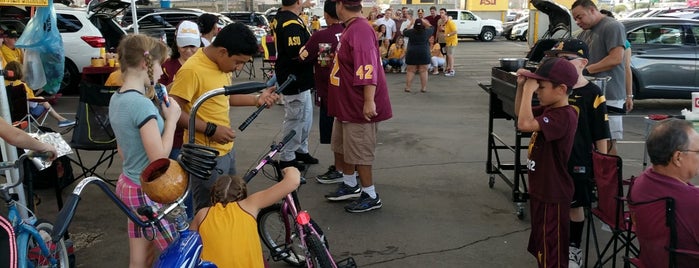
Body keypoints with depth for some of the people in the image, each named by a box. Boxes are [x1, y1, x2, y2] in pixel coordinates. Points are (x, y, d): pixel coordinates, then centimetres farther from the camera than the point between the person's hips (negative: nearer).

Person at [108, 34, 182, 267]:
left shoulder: (117, 99, 6)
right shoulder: (142, 103, -24)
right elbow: (159, 158, -23)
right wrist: (171, 119, -15)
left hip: (129, 184, 9)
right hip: (148, 191, -9)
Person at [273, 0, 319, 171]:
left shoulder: (281, 17, 7)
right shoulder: (292, 25, -24)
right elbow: (297, 53, -30)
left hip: (299, 80, 10)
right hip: (295, 81, -10)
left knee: (306, 116, 20)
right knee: (295, 119, 1)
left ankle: (301, 150, 33)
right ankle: (287, 158, 14)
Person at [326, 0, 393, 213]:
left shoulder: (360, 30, -22)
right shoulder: (350, 29, 10)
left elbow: (368, 68, -29)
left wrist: (369, 101, -32)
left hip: (359, 107, -10)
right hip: (346, 104, 10)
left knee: (358, 153, -1)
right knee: (342, 148, 20)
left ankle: (371, 197, 13)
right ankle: (350, 186, 36)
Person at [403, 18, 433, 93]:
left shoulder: (411, 32, -4)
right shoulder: (426, 32, -3)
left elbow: (404, 32, 16)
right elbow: (431, 28, 17)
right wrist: (425, 22, 25)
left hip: (412, 54, 0)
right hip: (424, 54, 0)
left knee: (410, 71, 4)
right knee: (423, 71, 4)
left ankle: (407, 87, 5)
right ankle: (424, 88, 5)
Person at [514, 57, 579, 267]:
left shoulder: (563, 116, -26)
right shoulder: (549, 109, 3)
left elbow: (524, 124, -38)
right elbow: (520, 113, 15)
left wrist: (529, 89, -30)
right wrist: (522, 86, 0)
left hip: (553, 195, -10)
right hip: (540, 189, 10)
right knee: (541, 245, 25)